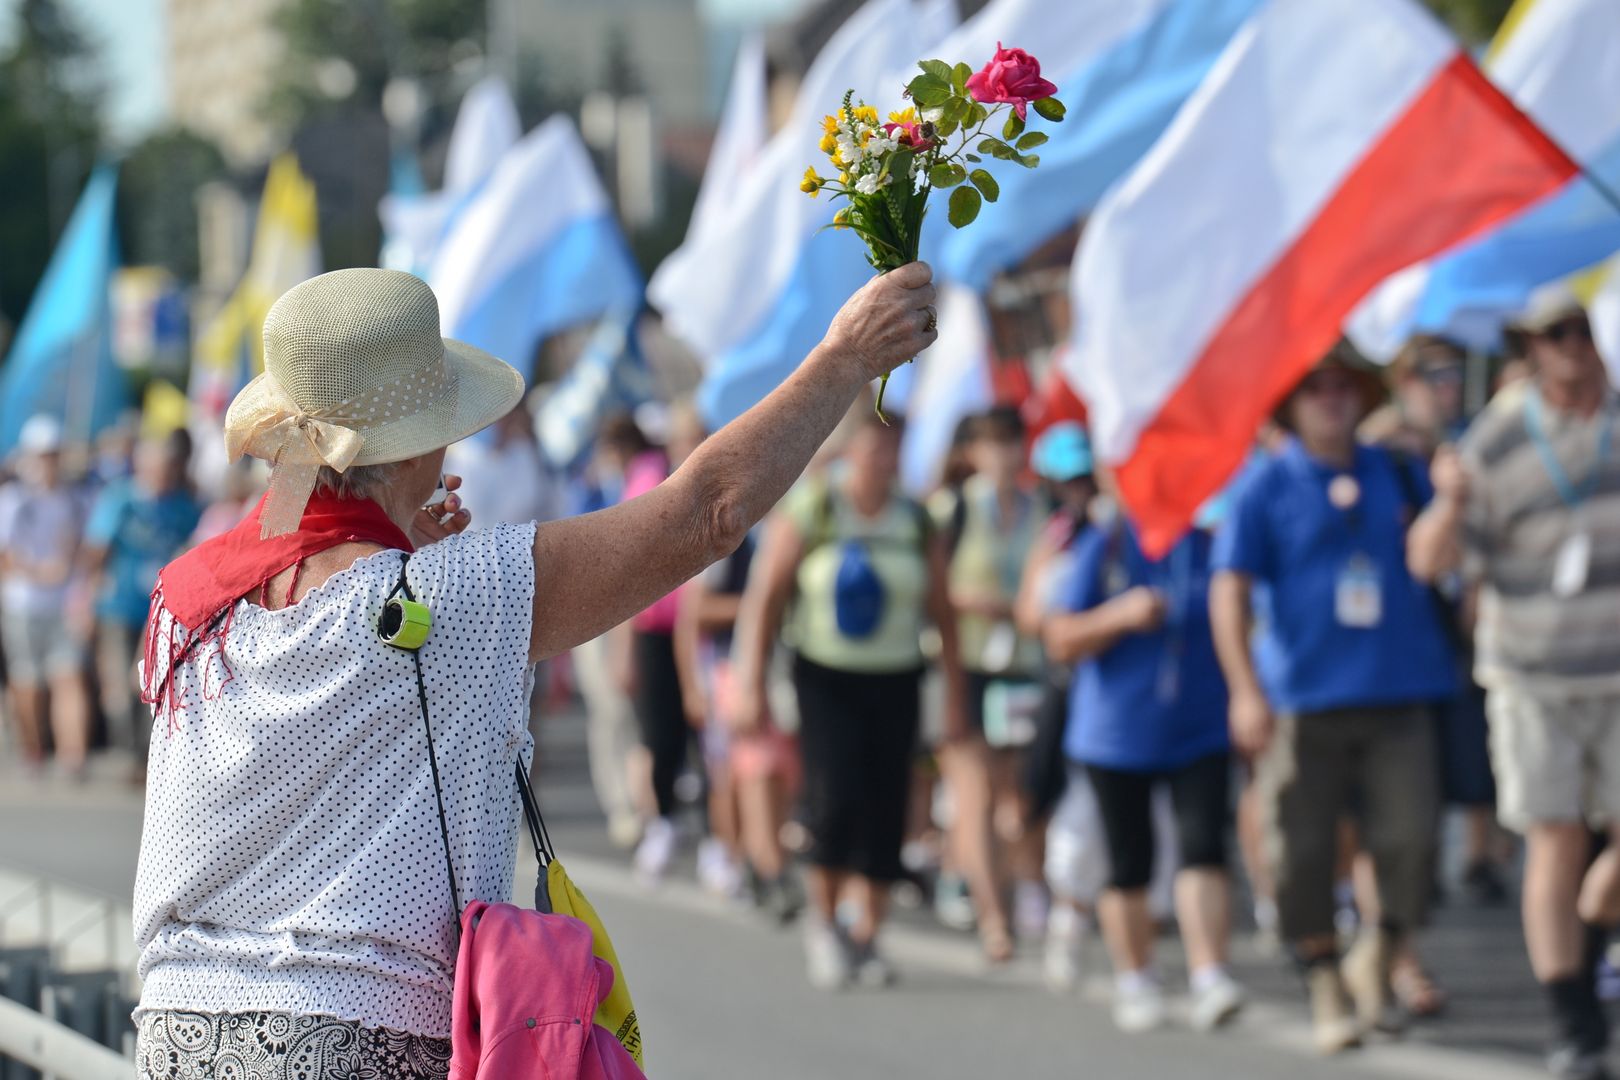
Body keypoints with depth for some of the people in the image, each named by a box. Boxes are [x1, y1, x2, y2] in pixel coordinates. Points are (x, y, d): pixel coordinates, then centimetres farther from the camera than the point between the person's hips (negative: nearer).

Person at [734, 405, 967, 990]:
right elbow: (764, 598, -4)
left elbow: (941, 613, 8)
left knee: (885, 810, -1)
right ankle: (823, 917, 6)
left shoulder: (917, 523, 3)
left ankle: (867, 936, 12)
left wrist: (954, 699, 6)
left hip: (896, 682, 3)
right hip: (826, 678, -3)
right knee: (835, 797, -16)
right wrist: (752, 685, -9)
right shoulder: (809, 513, -5)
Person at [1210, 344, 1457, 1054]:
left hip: (1397, 697, 2)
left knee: (1410, 838, -8)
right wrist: (1245, 690, -12)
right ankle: (1327, 995, 12)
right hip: (1302, 697, -2)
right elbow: (1230, 590, -4)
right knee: (1303, 853, 0)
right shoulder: (1265, 486, 2)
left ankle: (1374, 960, 14)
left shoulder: (1397, 474, 11)